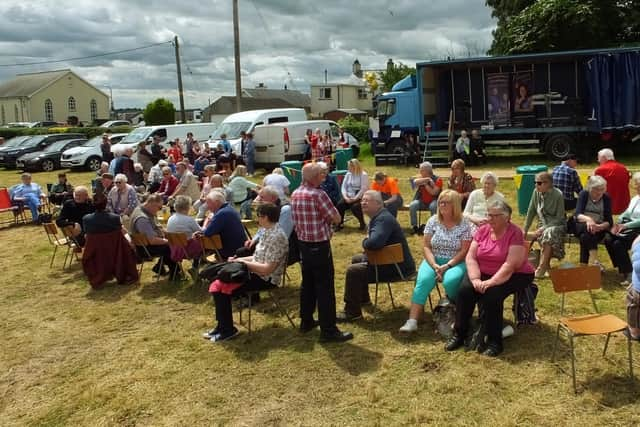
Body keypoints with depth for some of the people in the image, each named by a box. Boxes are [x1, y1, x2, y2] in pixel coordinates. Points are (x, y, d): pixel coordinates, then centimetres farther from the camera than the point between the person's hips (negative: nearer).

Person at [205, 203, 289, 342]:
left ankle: (228, 330, 1)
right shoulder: (267, 231, 10)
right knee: (217, 286, 0)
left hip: (266, 279, -9)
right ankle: (222, 326, 11)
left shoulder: (276, 236, -21)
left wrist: (244, 262, -16)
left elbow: (268, 268, -25)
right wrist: (238, 259, 6)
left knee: (224, 290, -16)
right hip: (256, 273, 9)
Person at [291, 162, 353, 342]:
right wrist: (327, 214, 5)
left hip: (303, 244, 8)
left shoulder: (295, 194, 6)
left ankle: (306, 321, 28)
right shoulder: (318, 194, -19)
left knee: (307, 283, 18)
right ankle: (328, 329, 0)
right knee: (325, 287, -3)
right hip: (319, 246, -8)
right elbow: (336, 219, -14)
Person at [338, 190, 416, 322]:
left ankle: (352, 312, -7)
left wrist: (364, 242, -17)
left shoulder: (383, 219, -24)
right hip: (389, 259, 12)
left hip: (398, 266, -12)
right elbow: (373, 242, 18)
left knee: (353, 271, -19)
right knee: (357, 259, 29)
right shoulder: (377, 217, 11)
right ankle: (363, 298, 40)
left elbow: (373, 243, -40)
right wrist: (367, 242, -6)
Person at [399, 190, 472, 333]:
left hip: (456, 262, -2)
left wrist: (447, 266, -19)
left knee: (450, 281, -34)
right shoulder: (433, 221, 3)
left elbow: (464, 251, -7)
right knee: (423, 280, -27)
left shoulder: (464, 224, -4)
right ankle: (412, 321, -32)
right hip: (434, 260, 2)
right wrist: (434, 265, -14)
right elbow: (426, 246, 1)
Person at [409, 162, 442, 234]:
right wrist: (427, 179, -19)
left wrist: (425, 184, -12)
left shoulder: (437, 179, -6)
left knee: (433, 206, -37)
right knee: (412, 205, -26)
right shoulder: (421, 177, 6)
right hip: (421, 201, 3)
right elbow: (415, 181, -18)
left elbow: (434, 192, -17)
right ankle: (415, 227, -17)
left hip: (433, 201, -3)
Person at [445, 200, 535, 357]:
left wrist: (490, 283, -30)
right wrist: (476, 279, -20)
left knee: (492, 295, -30)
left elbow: (510, 265, -23)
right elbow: (470, 257, -4)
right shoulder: (483, 230, 1)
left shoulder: (515, 233, -16)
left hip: (514, 275, -5)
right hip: (483, 273, 5)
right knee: (464, 290, -20)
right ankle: (459, 334, -6)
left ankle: (494, 341, -14)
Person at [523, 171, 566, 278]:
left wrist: (543, 229, -23)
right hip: (543, 224, 4)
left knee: (549, 233, -36)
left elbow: (559, 218, -15)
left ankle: (541, 268, -32)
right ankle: (547, 265, -18)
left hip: (557, 225, -4)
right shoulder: (536, 192, -2)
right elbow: (531, 212, 6)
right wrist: (525, 230, 5)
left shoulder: (558, 195, -15)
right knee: (546, 235, -32)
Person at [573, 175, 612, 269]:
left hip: (599, 228, 0)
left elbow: (609, 221, -4)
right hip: (581, 226, 0)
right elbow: (577, 215, -13)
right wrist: (587, 219, -36)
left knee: (585, 236, -33)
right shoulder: (584, 194, 0)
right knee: (588, 229, -35)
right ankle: (594, 260, -44)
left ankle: (584, 264, -30)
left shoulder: (606, 198, 2)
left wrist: (600, 226, -27)